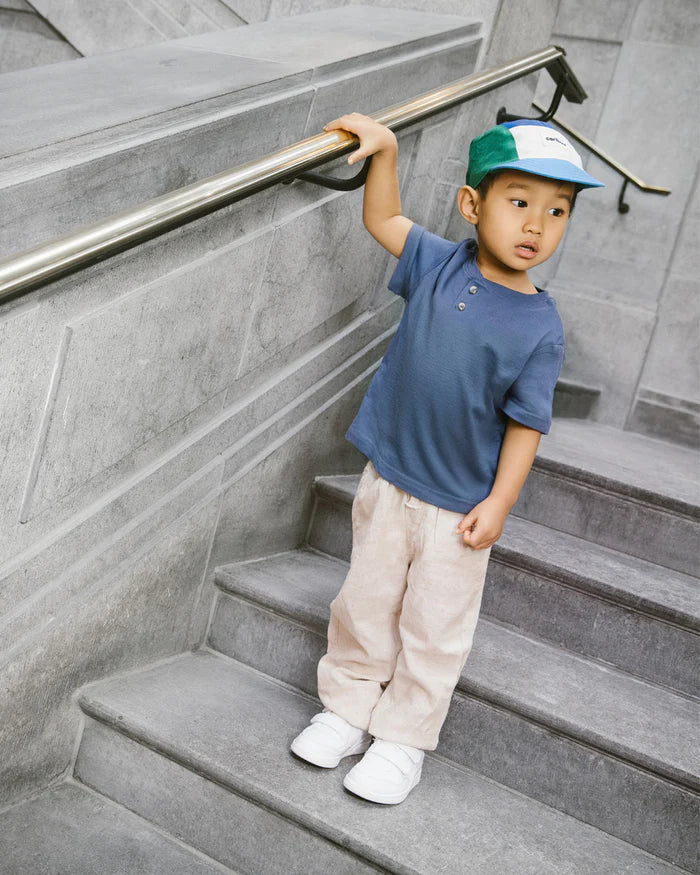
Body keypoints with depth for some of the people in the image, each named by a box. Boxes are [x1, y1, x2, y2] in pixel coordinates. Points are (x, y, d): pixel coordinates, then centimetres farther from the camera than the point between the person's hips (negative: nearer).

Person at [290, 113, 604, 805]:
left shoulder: (540, 327, -14)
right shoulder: (439, 264, -5)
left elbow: (526, 423, -11)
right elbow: (383, 219, 11)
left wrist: (498, 502, -14)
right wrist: (384, 148, 0)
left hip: (459, 504, -3)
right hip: (389, 481, 3)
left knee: (434, 629, 8)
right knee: (366, 601, 16)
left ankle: (403, 737, 26)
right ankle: (348, 706, 35)